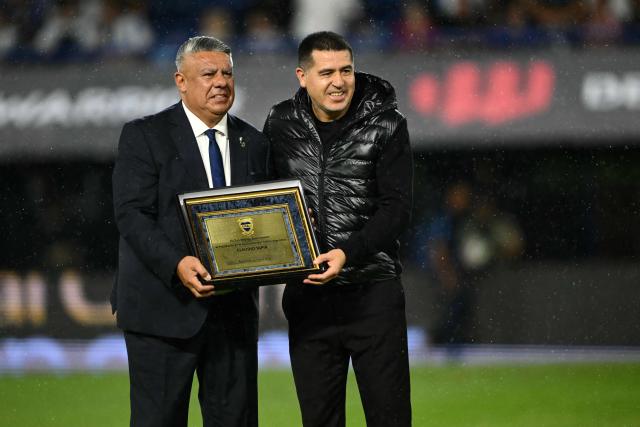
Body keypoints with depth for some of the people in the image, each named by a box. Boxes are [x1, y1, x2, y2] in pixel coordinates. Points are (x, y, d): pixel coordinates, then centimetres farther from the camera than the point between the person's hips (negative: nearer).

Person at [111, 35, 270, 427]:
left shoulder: (253, 143, 14)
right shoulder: (144, 136, -2)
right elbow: (132, 214, -11)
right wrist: (177, 264, -26)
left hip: (235, 307, 4)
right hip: (164, 306, -4)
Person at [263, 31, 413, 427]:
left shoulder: (386, 127, -4)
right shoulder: (281, 125, 5)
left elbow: (398, 209, -9)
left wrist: (349, 253, -22)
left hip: (373, 293, -3)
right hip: (307, 295, 3)